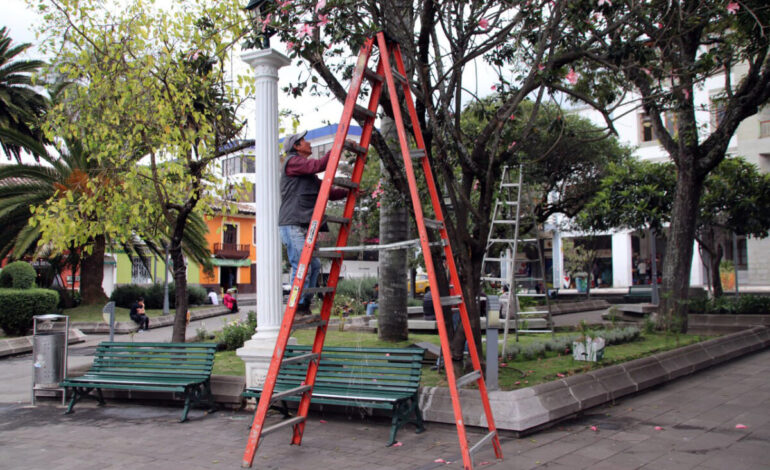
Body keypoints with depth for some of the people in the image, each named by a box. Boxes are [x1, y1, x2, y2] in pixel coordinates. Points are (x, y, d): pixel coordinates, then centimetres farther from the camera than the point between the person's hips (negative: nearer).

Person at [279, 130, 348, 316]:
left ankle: (304, 306, 14)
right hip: (293, 225, -10)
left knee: (314, 265, 9)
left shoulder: (309, 174, 26)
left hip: (304, 227, 10)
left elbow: (328, 192, 25)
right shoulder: (292, 162, -2)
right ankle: (297, 309, -9)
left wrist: (348, 192, 12)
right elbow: (320, 165, -17)